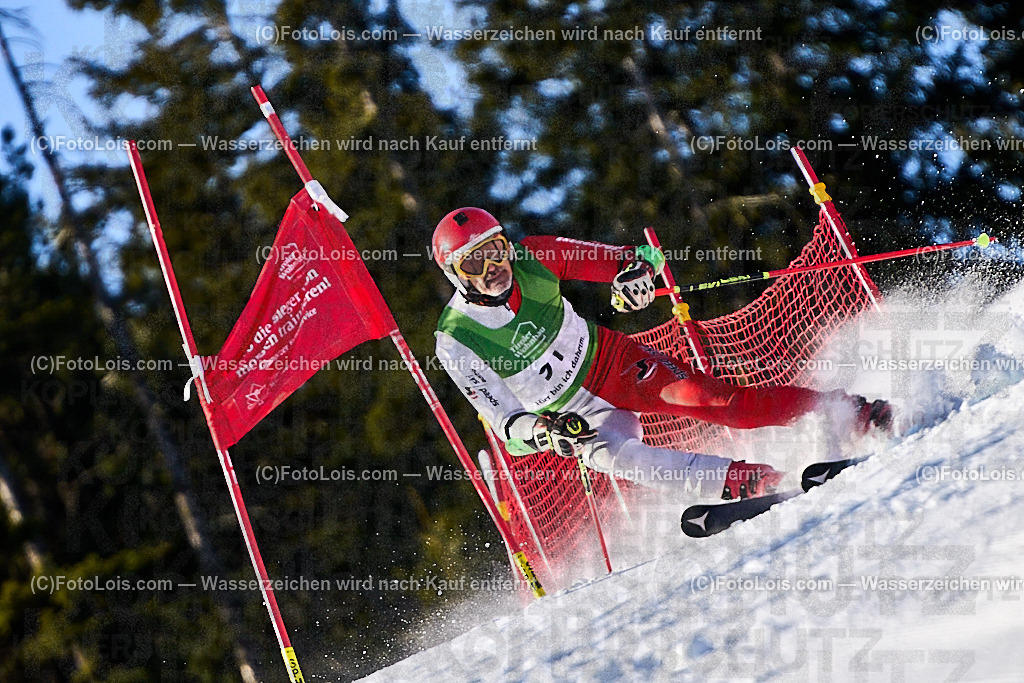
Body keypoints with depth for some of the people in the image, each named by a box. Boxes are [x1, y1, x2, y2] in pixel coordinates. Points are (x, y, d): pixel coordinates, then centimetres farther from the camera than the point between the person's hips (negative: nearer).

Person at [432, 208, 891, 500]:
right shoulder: (456, 343, -18)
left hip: (610, 359, 2)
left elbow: (593, 257, -3)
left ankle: (846, 410, -15)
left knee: (710, 397, -19)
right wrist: (543, 431, -39)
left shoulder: (529, 259, -10)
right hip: (578, 415, -2)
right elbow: (502, 418, -19)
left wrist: (635, 266, -27)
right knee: (610, 454, -35)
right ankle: (743, 482, -43)